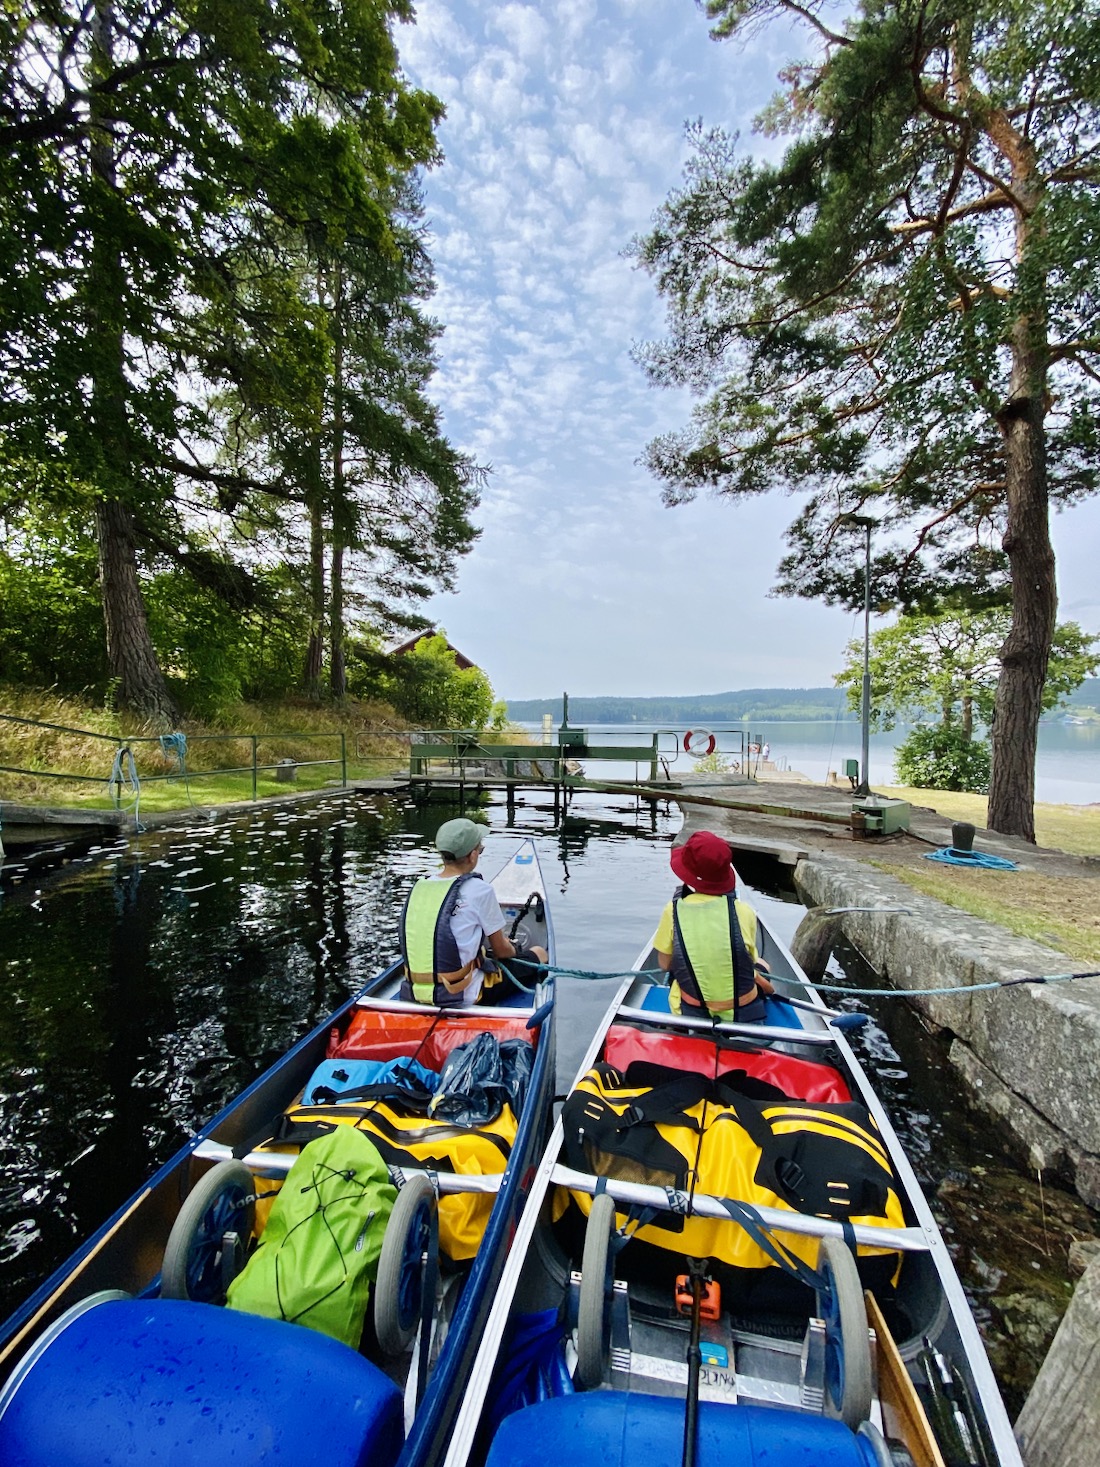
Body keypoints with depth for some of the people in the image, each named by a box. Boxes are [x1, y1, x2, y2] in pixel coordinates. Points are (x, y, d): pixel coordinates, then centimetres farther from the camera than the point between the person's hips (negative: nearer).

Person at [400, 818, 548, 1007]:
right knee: (539, 953, 13)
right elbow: (501, 950, -3)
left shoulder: (420, 886, 2)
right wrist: (516, 950, 21)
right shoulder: (479, 889, -16)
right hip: (463, 997, -6)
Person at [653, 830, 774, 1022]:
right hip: (744, 1013, 0)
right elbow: (749, 961, -4)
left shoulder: (674, 911, -16)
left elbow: (665, 964, -6)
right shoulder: (744, 912, -17)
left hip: (692, 1013, 1)